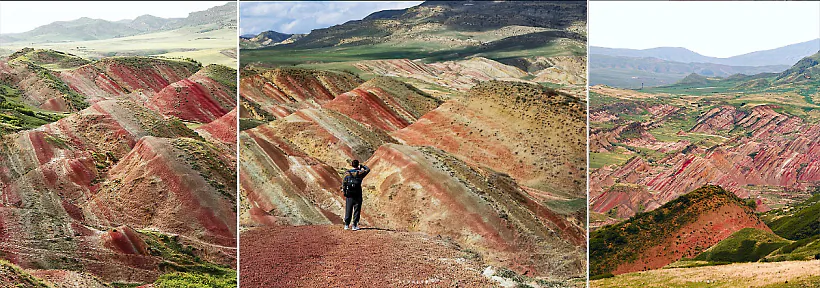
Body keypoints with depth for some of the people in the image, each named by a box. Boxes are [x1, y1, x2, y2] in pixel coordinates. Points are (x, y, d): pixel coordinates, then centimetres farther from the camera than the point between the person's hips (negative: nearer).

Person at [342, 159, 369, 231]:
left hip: (349, 194, 2)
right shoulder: (360, 173, -5)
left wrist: (344, 191, 8)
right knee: (356, 210, 3)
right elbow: (368, 169, 12)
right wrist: (361, 166, 22)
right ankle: (354, 225, 2)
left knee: (348, 210, 9)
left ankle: (347, 225, 11)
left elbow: (344, 183, -1)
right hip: (357, 195, -2)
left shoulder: (348, 173, -1)